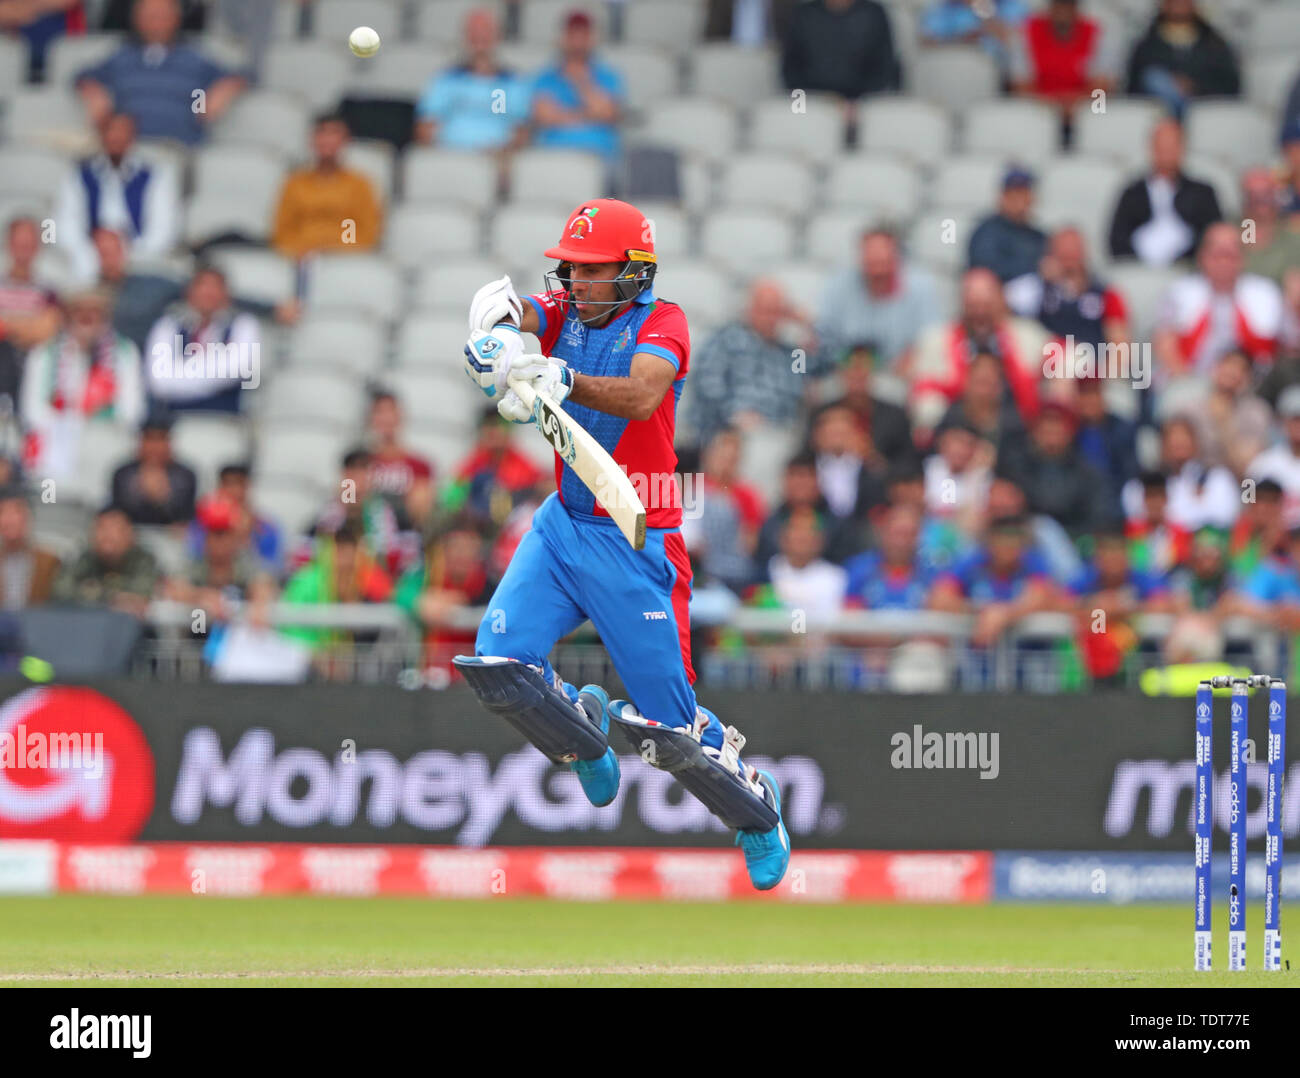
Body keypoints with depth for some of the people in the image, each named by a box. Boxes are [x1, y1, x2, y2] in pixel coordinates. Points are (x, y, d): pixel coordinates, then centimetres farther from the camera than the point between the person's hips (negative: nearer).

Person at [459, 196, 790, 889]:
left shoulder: (661, 323, -12)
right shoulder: (565, 311, 3)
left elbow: (641, 396, -32)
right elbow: (510, 309, -18)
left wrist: (563, 379, -49)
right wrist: (497, 319, -43)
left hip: (635, 544, -5)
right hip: (563, 522, 5)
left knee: (668, 721, -3)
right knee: (498, 661, -14)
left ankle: (757, 812, 25)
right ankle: (586, 737, 18)